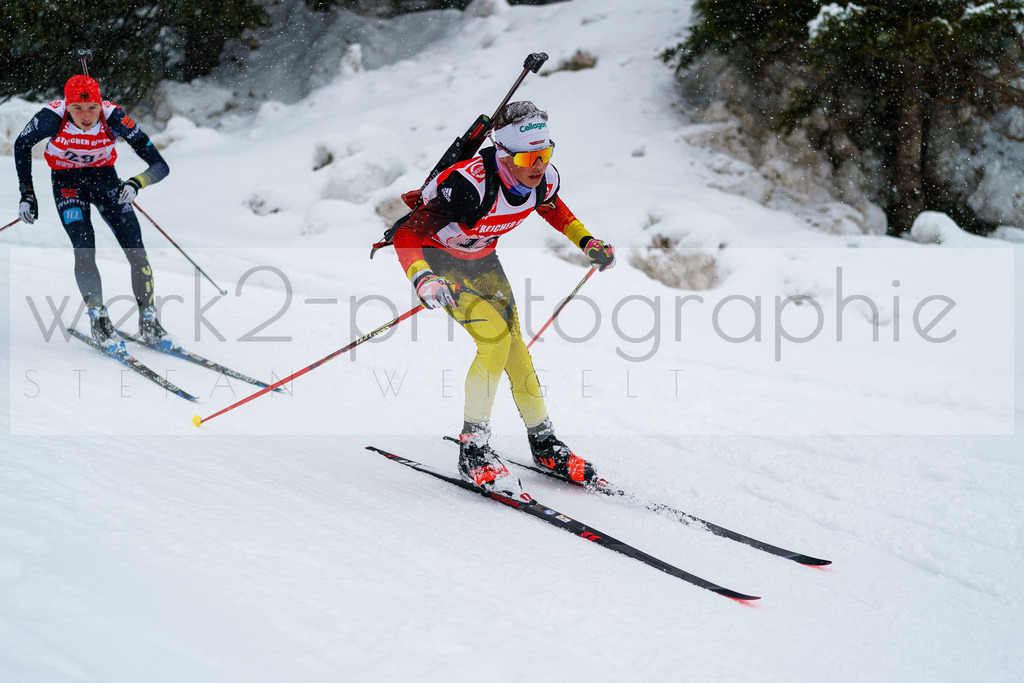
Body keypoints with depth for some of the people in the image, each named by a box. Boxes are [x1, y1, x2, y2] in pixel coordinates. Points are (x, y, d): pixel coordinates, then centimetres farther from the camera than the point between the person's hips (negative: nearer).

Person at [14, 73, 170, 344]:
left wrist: (135, 184, -46)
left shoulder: (113, 116, -28)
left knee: (136, 250, -10)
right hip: (67, 183, -1)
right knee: (84, 250, -20)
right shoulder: (53, 116, -27)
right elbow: (22, 146, -4)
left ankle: (148, 320, 6)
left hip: (104, 177, 1)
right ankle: (97, 317, -2)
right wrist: (27, 194, -6)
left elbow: (160, 166, -27)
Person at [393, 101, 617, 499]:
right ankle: (473, 450, -12)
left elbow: (552, 208, 11)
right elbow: (406, 235, -37)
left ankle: (544, 443, 20)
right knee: (495, 340, -22)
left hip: (483, 260, 6)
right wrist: (423, 279, -53)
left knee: (514, 345, 3)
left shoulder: (544, 179, -17)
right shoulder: (469, 185, -38)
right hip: (437, 257, -6)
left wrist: (586, 242, 1)